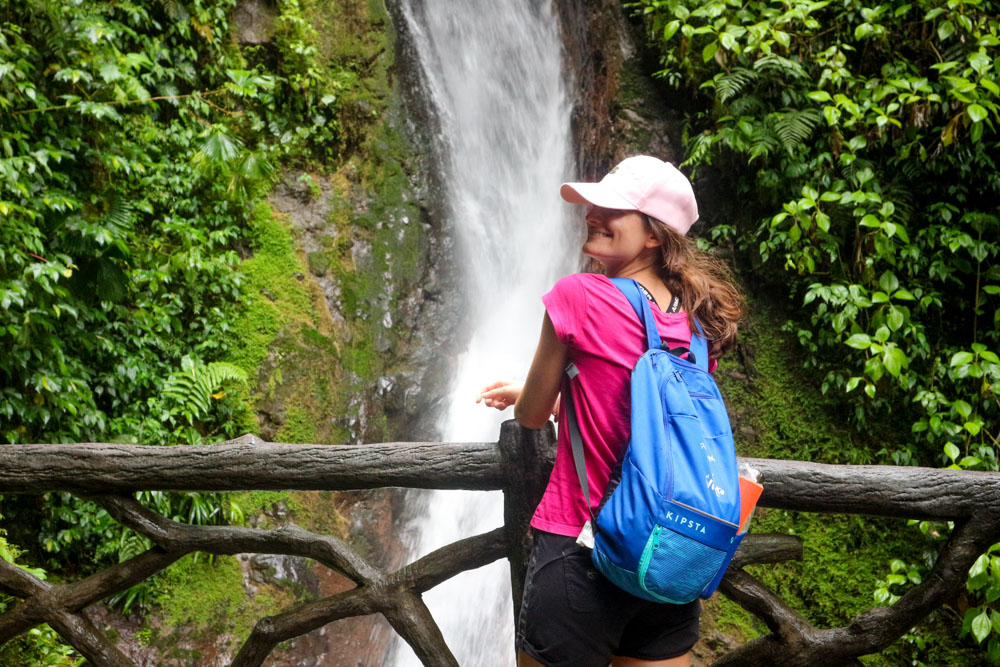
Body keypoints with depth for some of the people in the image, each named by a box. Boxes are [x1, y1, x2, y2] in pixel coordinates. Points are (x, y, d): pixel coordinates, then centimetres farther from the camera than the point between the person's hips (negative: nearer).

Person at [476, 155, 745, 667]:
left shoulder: (579, 296, -13)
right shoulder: (699, 321, 5)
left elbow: (531, 415, -1)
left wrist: (522, 398, 23)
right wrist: (528, 395, 29)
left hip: (582, 550, -6)